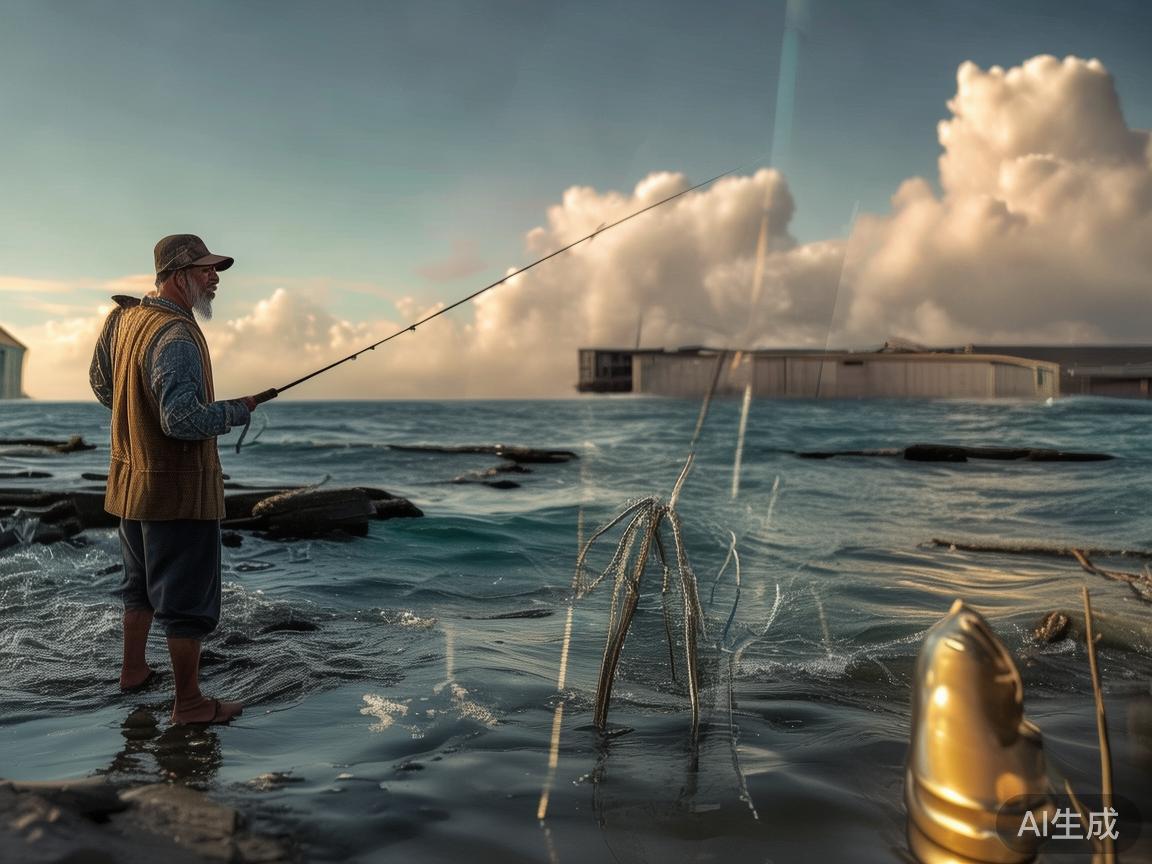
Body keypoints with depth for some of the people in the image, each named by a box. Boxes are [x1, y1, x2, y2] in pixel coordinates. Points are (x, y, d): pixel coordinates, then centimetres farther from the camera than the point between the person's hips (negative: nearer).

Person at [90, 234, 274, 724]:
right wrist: (237, 410, -16)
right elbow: (182, 419, -31)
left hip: (131, 481, 10)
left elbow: (102, 385, 19)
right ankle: (189, 703, 10)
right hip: (179, 487, -10)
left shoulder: (122, 317, 6)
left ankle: (133, 670, 40)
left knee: (142, 583, 25)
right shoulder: (175, 336, -23)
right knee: (188, 595, 0)